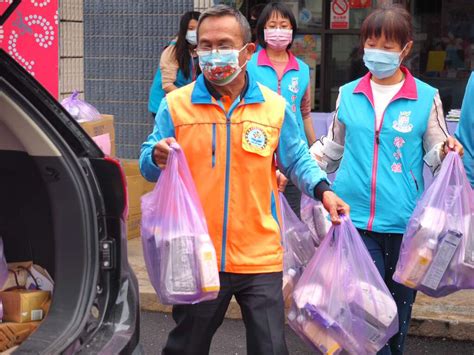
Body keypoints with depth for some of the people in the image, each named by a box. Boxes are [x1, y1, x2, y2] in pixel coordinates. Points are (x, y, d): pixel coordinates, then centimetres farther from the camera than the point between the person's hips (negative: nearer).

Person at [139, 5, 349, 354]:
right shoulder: (175, 105, 0)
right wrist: (157, 159, -20)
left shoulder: (275, 107, 3)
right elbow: (148, 165, 3)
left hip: (260, 258, 0)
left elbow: (298, 159, 12)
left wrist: (322, 190, -7)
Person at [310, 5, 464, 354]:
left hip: (403, 222, 0)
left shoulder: (426, 97, 0)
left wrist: (446, 150, -16)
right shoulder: (348, 94, 6)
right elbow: (331, 148, 18)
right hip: (353, 218, 1)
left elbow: (434, 155, 5)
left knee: (398, 308, 12)